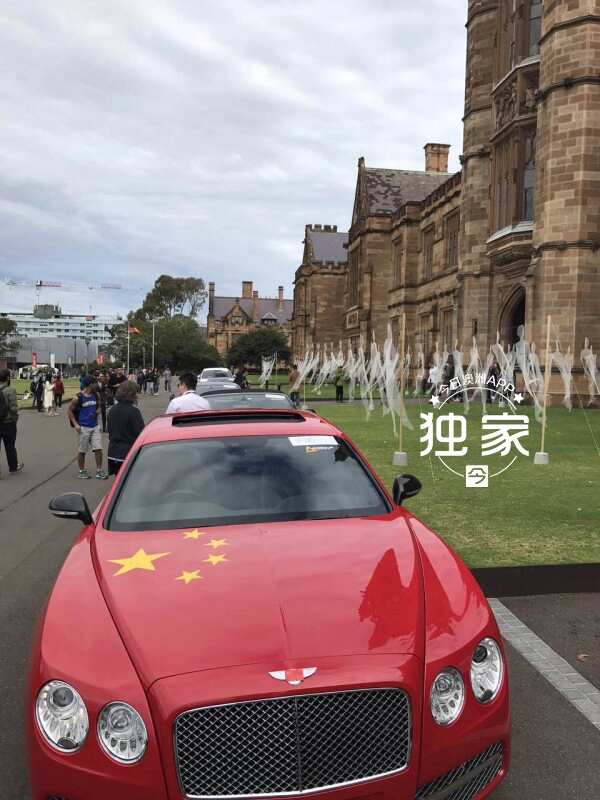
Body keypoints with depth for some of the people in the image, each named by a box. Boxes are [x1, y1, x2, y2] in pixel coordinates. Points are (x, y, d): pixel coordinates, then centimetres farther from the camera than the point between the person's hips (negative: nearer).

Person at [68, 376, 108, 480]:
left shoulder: (95, 395, 5)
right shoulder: (78, 398, -11)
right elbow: (70, 410, -3)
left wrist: (97, 411, -1)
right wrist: (75, 424, -10)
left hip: (95, 426, 5)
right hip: (84, 427, -5)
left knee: (98, 449, 0)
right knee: (82, 451, 7)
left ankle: (99, 471, 8)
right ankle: (82, 471, 21)